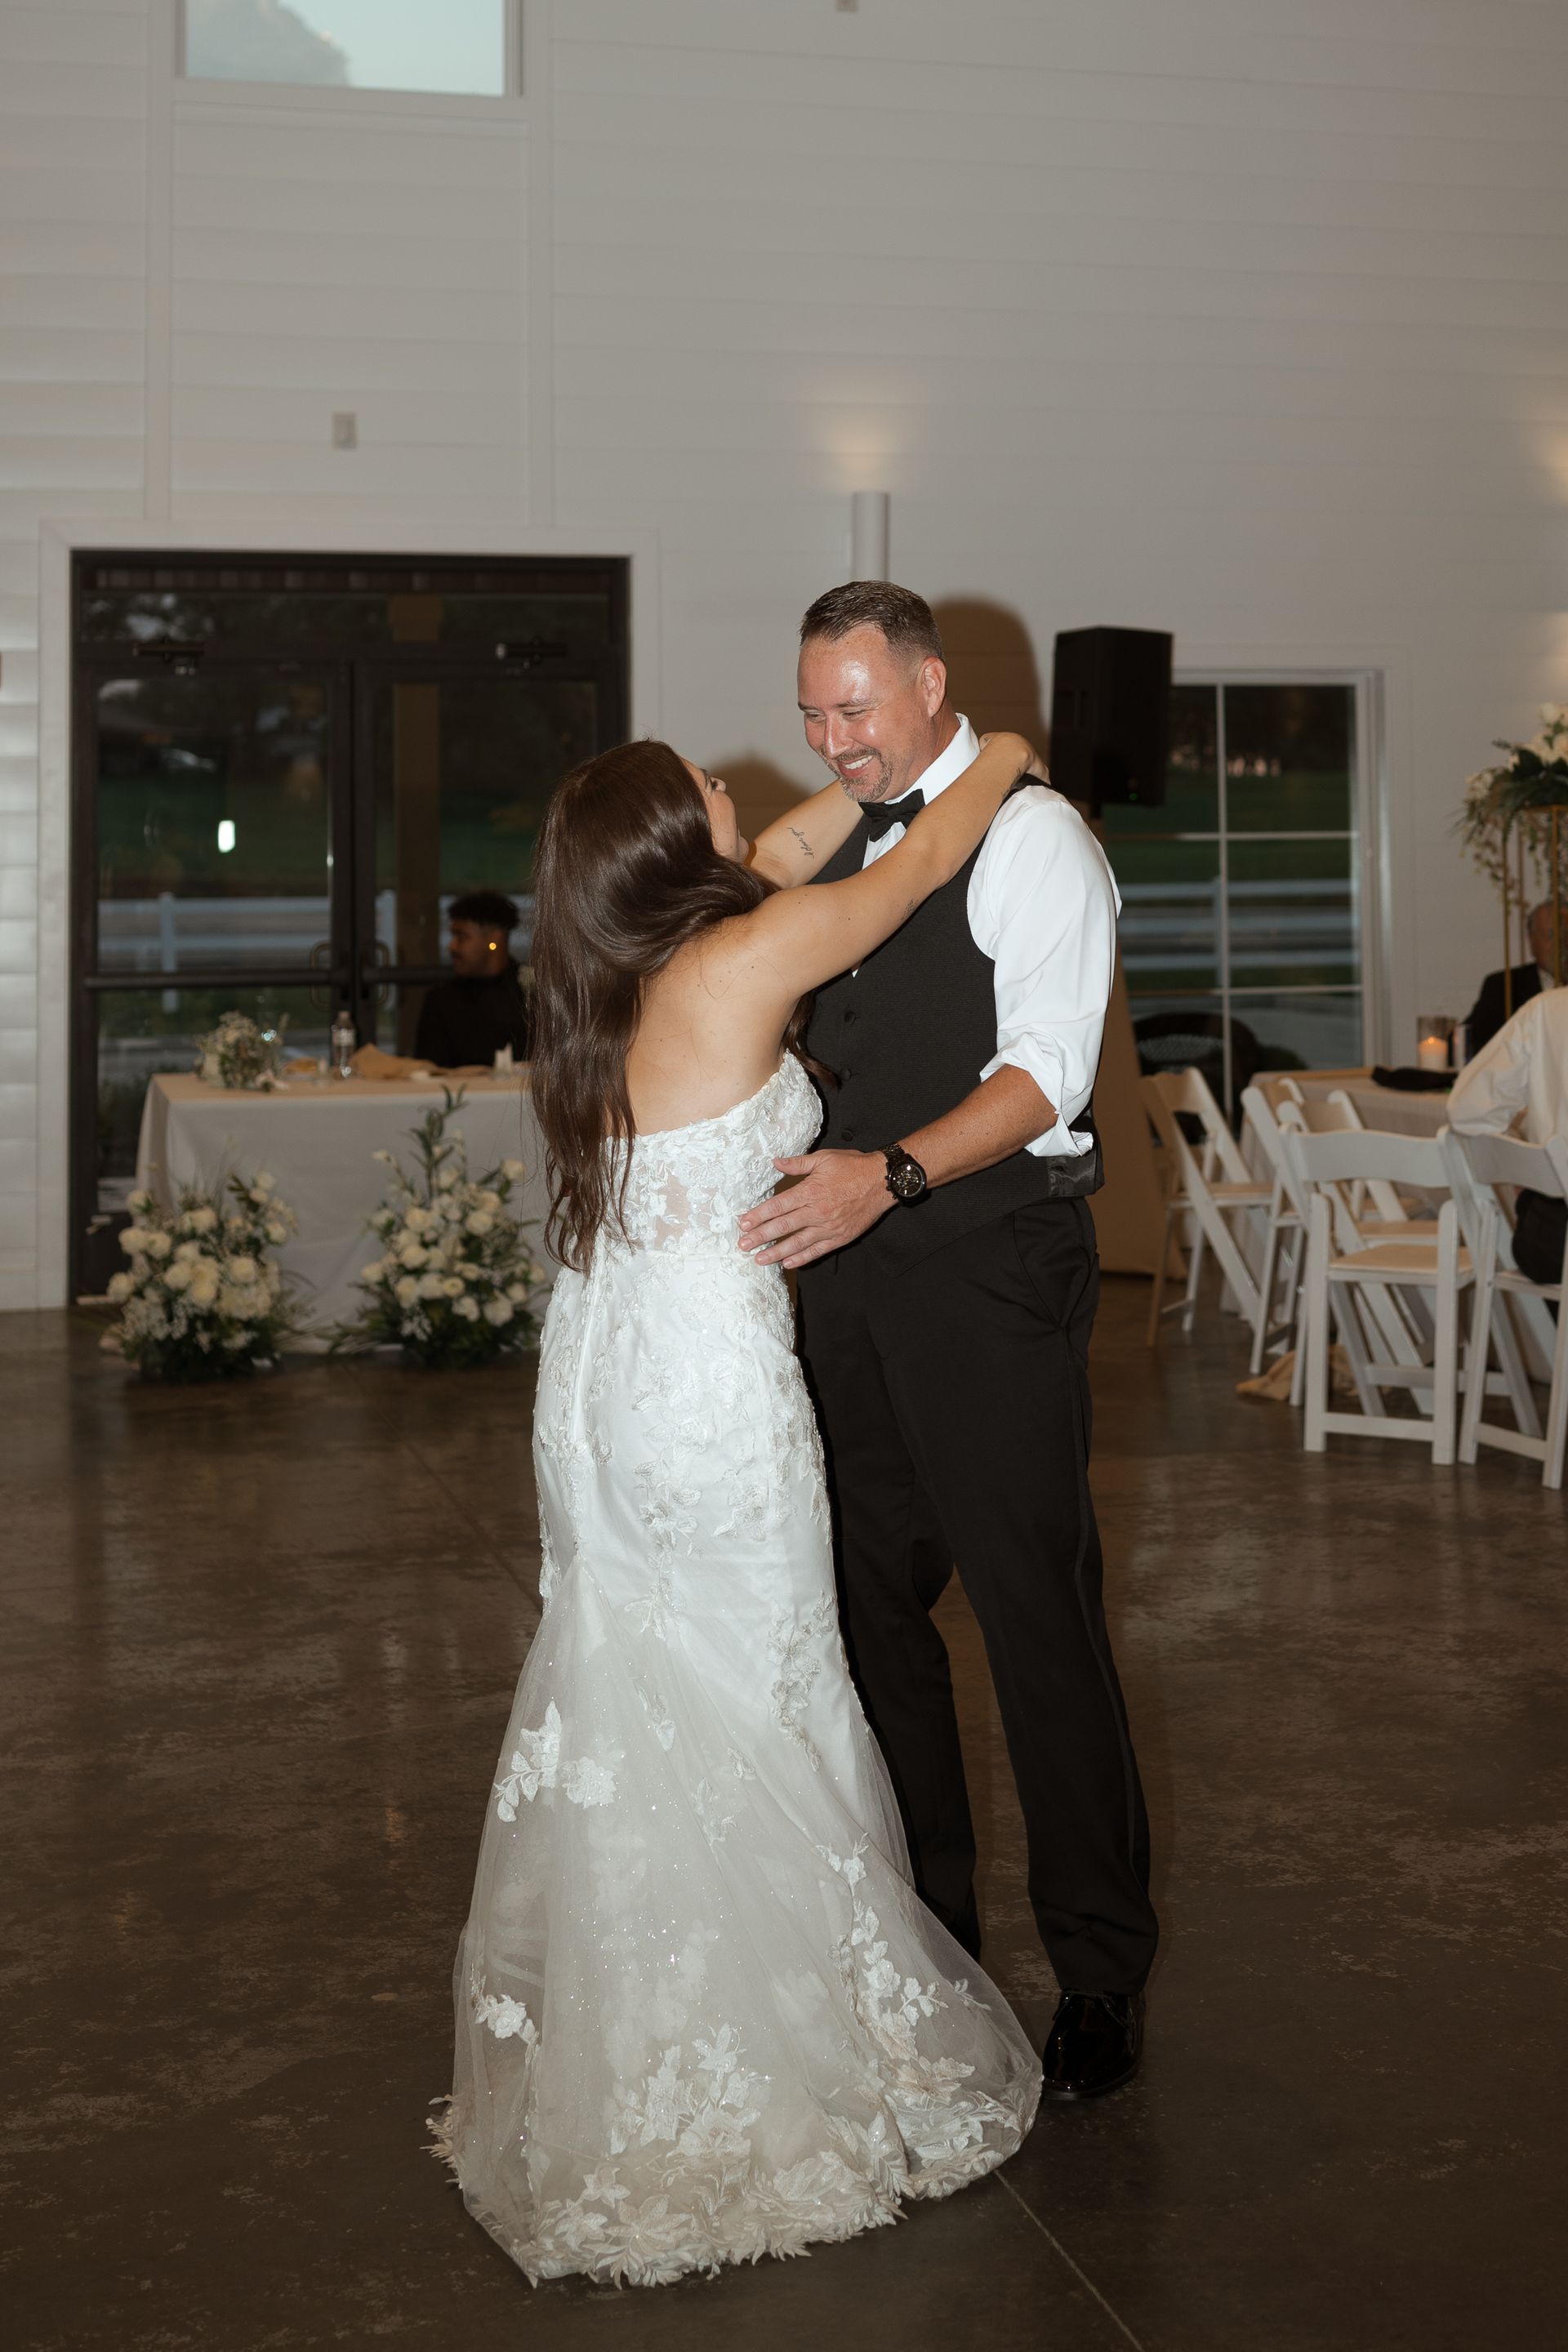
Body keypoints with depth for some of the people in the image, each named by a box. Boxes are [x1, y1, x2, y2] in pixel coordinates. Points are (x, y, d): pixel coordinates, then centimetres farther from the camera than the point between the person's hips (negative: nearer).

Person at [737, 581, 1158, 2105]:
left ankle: (1100, 1972, 12)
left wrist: (891, 1173, -31)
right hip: (852, 1263, 7)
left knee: (1037, 1618, -3)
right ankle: (923, 1925, 29)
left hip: (991, 1271, -7)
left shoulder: (1031, 837, -8)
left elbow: (1043, 1071, -19)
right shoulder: (840, 843, 15)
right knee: (873, 1605, 13)